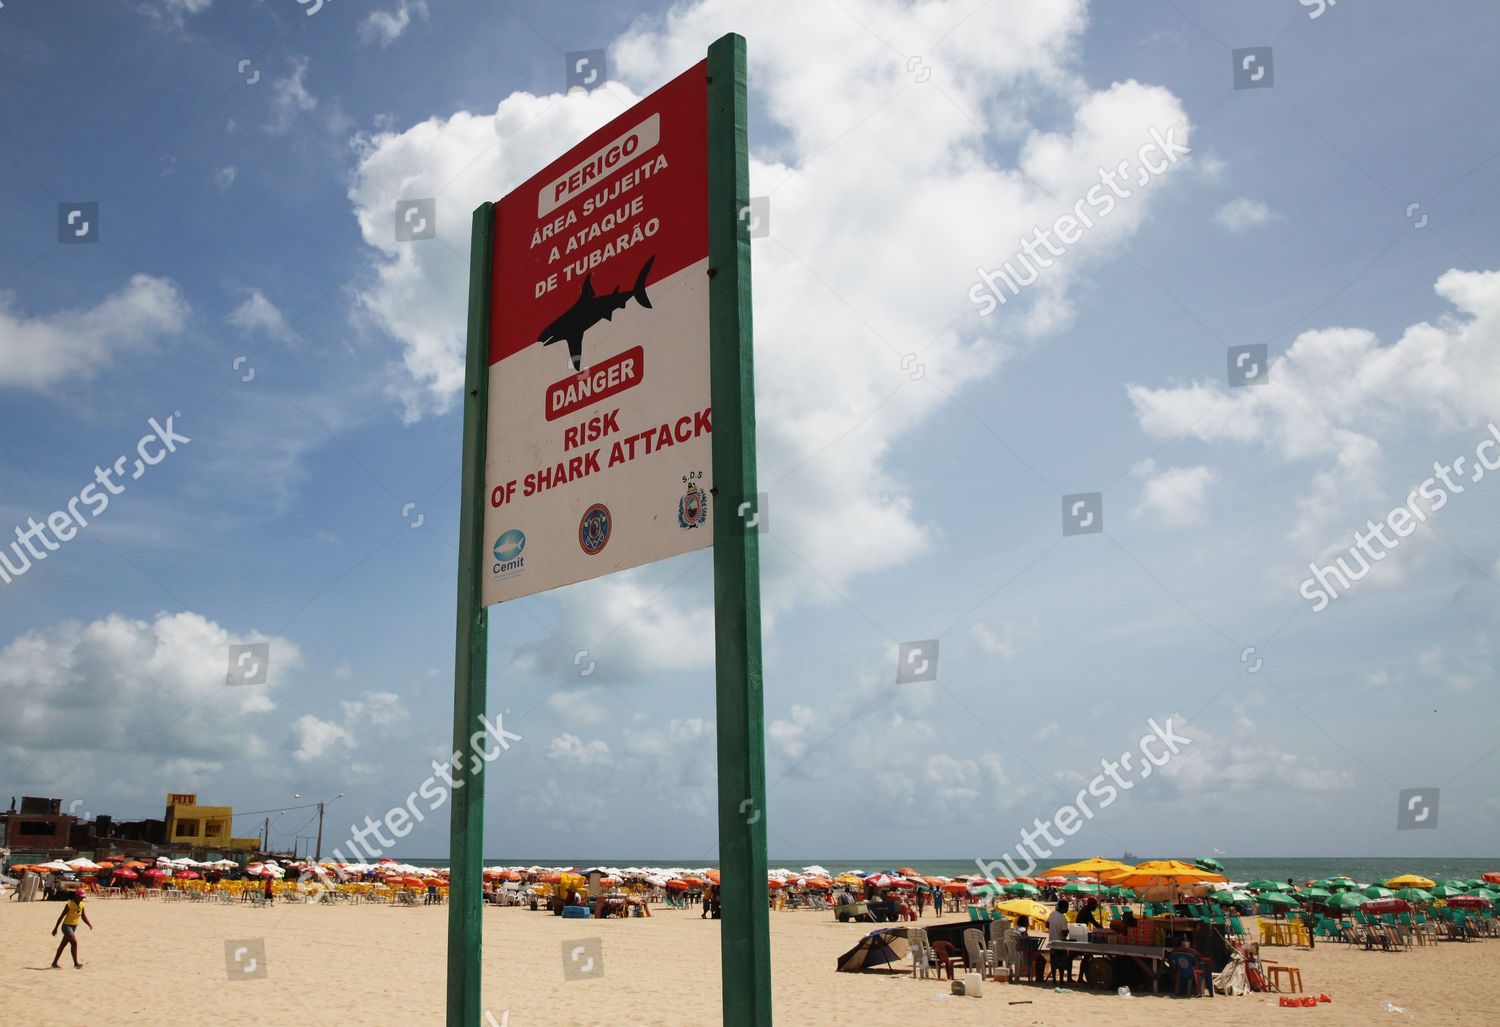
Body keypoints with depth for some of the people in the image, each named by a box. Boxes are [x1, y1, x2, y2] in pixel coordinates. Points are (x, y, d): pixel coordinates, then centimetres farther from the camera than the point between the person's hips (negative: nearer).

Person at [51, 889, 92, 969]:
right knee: (74, 942, -18)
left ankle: (54, 963, 24)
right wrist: (55, 928, -10)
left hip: (74, 927, 7)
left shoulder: (81, 905, 3)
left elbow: (83, 917, 9)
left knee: (63, 945, 14)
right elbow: (61, 916, -12)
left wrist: (89, 924, -8)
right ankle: (76, 963, -20)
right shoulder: (70, 904, -16)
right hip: (66, 926, -7)